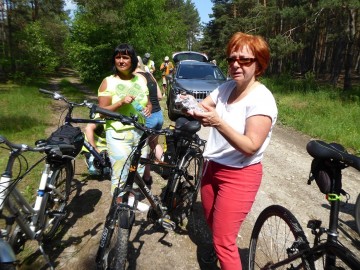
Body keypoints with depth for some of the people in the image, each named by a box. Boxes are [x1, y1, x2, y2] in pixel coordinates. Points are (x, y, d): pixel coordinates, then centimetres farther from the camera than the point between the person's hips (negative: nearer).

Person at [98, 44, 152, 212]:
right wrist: (121, 102, -24)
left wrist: (148, 108, -6)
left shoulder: (140, 80, 8)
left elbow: (148, 103, 17)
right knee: (120, 175, -2)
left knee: (139, 171, 17)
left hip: (139, 132, 5)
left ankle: (132, 199, 39)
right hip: (118, 135, -5)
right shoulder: (108, 82, -5)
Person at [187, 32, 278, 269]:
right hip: (213, 167, 7)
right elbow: (203, 107, -2)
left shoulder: (262, 99, -19)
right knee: (212, 223, 26)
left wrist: (218, 122, -35)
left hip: (240, 176, -7)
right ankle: (221, 250, 55)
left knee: (224, 240, 1)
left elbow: (250, 147, -24)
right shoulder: (226, 87, 3)